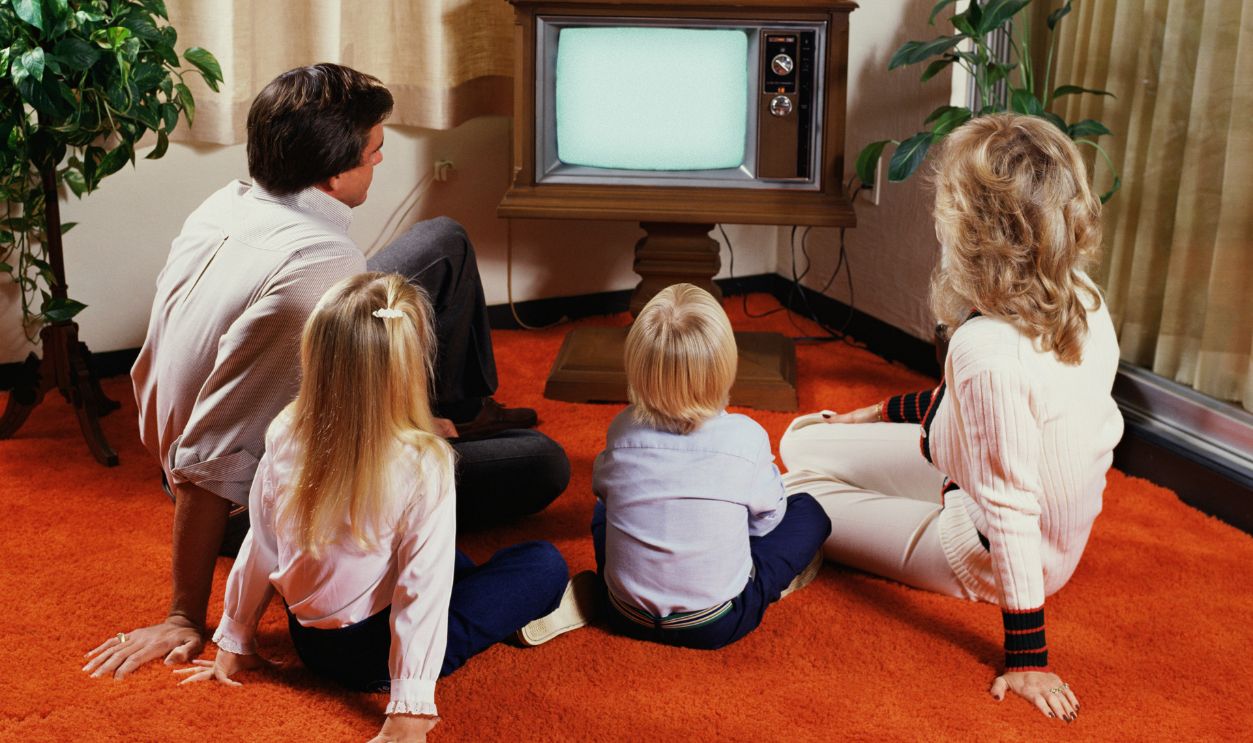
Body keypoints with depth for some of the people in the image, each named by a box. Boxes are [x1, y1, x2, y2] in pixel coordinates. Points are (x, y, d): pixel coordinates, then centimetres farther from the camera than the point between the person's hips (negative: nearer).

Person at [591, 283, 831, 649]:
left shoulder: (622, 430, -9)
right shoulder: (747, 437, -16)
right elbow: (767, 517, 2)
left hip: (628, 616, 3)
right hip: (714, 625, -2)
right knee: (808, 511, 12)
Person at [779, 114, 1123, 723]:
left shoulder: (987, 347, -38)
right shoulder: (1084, 301, -11)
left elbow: (1010, 511, -32)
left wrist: (1027, 656, -23)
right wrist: (881, 413, 13)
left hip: (987, 557, -8)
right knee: (806, 441, 10)